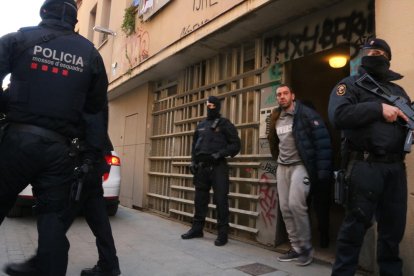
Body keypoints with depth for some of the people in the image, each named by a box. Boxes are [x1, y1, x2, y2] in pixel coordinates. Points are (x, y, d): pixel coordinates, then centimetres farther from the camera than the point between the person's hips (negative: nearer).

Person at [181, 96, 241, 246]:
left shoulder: (225, 124, 1)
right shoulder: (201, 125, 18)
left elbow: (235, 144, -4)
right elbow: (195, 144, 23)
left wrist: (219, 154, -15)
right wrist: (193, 161, 10)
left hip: (218, 167, -5)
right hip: (201, 167, 6)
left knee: (221, 200, -5)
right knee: (200, 199, 11)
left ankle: (222, 233, 4)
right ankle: (197, 228, 23)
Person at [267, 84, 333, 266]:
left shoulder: (306, 114, -9)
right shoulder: (276, 119, 10)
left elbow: (323, 141, -14)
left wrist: (323, 171, -18)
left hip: (300, 165, -7)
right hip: (282, 167, 7)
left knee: (295, 204, -18)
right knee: (285, 208, 5)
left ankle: (306, 247, 1)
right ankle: (296, 248, 17)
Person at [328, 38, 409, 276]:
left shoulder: (397, 90, 22)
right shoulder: (350, 85, 3)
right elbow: (338, 116, -15)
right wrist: (379, 108, -16)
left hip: (396, 167, 6)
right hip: (365, 167, -6)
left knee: (394, 227, 13)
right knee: (356, 225, -2)